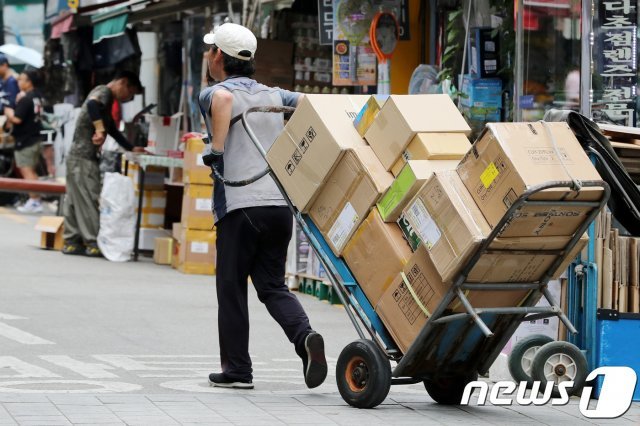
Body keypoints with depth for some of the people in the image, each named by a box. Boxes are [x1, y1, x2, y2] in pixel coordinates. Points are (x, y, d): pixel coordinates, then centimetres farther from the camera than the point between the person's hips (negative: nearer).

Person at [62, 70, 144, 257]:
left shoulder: (106, 100, 24)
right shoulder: (104, 92, -8)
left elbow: (112, 129, 32)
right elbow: (92, 104, -31)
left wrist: (131, 148, 28)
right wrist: (100, 129, -36)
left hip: (78, 157, 10)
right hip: (83, 157, -10)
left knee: (75, 200, 10)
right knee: (89, 199, -7)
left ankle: (72, 242, 12)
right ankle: (94, 244, -5)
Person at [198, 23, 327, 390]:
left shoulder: (215, 95, 0)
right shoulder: (273, 95, 18)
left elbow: (223, 98, -24)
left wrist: (216, 149, -18)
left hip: (240, 205, -5)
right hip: (282, 204, 5)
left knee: (232, 287, 8)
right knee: (273, 285, 13)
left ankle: (237, 369, 11)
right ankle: (305, 337, -13)